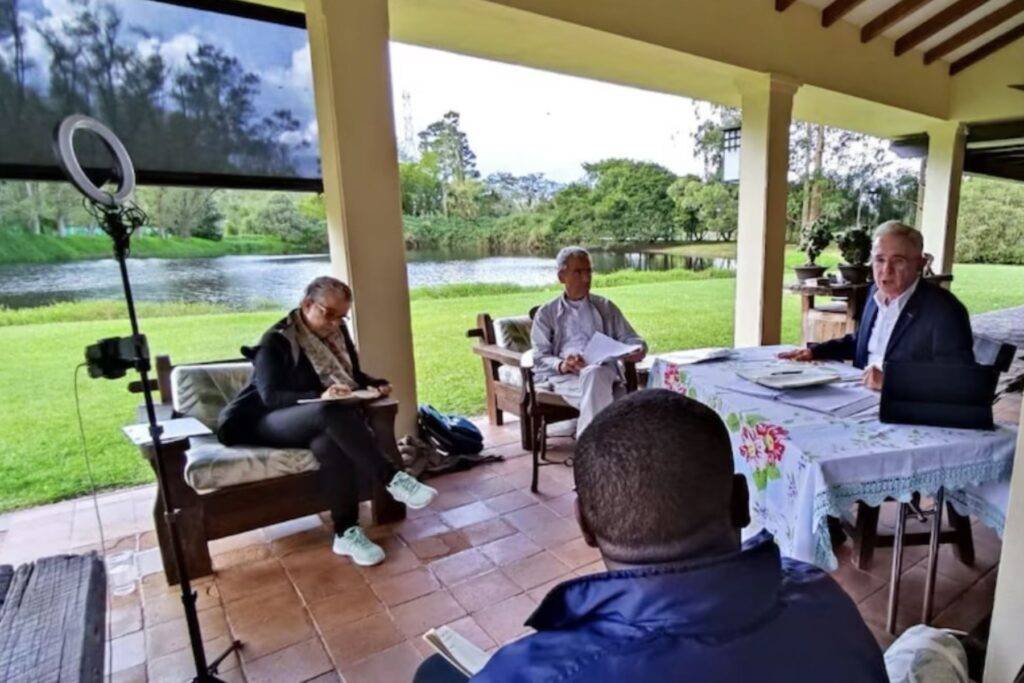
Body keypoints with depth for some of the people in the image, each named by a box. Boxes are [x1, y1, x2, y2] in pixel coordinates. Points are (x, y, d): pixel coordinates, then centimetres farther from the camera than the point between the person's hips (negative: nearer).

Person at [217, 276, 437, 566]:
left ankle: (346, 532, -28)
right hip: (269, 423, -4)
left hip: (321, 422, 5)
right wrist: (319, 397, -34)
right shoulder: (276, 340, -10)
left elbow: (355, 375, 18)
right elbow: (271, 396, -18)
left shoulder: (338, 332, 9)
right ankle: (392, 479, -36)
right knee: (331, 412, -39)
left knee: (332, 443, -36)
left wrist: (377, 384, -4)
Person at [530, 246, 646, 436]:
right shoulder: (546, 313, 18)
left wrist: (638, 351, -4)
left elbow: (632, 340, 21)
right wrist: (561, 365, -15)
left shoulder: (605, 307, 26)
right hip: (566, 376, -2)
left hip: (605, 371, 2)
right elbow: (540, 358, 8)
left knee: (595, 373, -36)